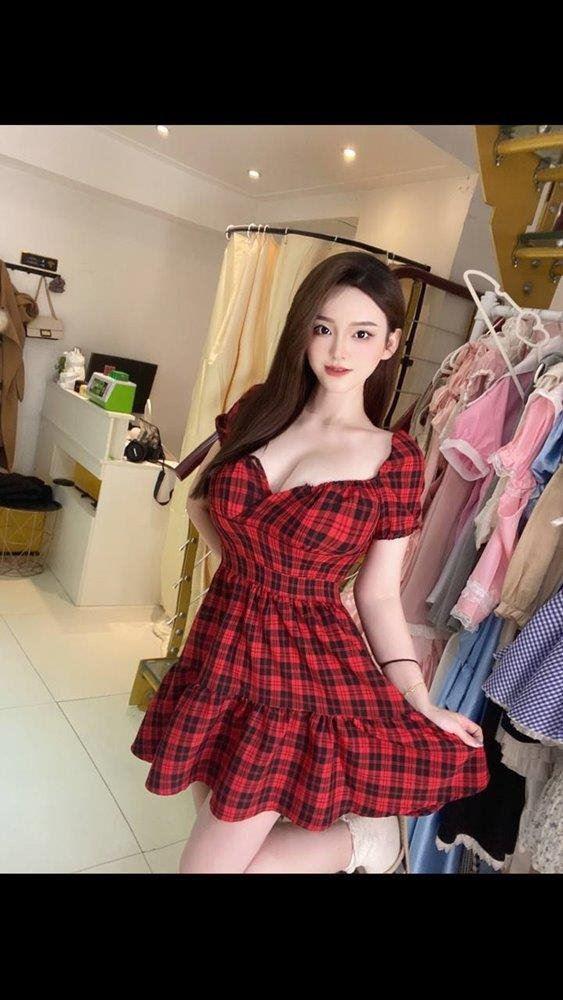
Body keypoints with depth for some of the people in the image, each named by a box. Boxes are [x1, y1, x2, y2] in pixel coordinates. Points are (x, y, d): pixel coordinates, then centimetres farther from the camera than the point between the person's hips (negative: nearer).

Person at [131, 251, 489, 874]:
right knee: (215, 816, 20)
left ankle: (364, 838, 20)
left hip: (304, 663, -5)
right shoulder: (258, 409, 1)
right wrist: (242, 561, 3)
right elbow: (199, 500, 15)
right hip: (221, 643, 5)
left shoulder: (396, 460, -9)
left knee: (211, 861, 1)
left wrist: (421, 704, -8)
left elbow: (378, 596, -4)